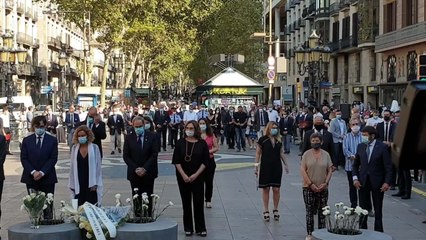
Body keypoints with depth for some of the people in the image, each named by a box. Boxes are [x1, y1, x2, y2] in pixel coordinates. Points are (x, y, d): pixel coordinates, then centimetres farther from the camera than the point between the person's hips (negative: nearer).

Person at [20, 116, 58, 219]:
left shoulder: (52, 140, 2)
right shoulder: (27, 140, 7)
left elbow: (53, 159, -3)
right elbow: (23, 159, 2)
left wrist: (42, 172, -13)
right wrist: (33, 172, -11)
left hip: (47, 177, -1)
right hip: (31, 177, 1)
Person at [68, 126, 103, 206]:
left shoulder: (94, 147, -1)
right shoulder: (74, 148, 5)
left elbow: (98, 166, 0)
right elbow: (72, 167, 8)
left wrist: (95, 183, -5)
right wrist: (72, 184, 5)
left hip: (91, 183, -2)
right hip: (79, 184, 2)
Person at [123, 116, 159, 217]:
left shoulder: (152, 136, 0)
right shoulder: (129, 138, 3)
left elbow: (154, 154, -4)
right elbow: (126, 156, 2)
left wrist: (145, 169, -12)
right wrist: (135, 169, -9)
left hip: (148, 173, -1)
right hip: (134, 173, 1)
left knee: (148, 197, 2)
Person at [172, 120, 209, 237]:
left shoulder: (202, 143, -1)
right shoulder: (180, 143, 1)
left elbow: (205, 161, -2)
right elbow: (176, 161, -1)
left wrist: (196, 175, -10)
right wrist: (183, 175, -11)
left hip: (198, 177, -1)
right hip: (183, 177, 1)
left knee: (198, 202, -1)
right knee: (186, 202, 5)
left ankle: (201, 228, 8)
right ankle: (188, 228, 13)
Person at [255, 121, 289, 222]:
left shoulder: (279, 140, 7)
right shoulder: (263, 140, -4)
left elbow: (281, 153, 15)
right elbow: (258, 153, -1)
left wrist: (286, 164, 13)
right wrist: (256, 166, -4)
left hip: (277, 167, 3)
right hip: (265, 167, -3)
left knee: (276, 189, 3)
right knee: (266, 189, 2)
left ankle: (275, 210, 15)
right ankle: (266, 211, 10)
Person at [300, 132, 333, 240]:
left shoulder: (326, 154, 5)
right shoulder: (306, 154, 0)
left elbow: (330, 170, 5)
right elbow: (303, 170, -4)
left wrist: (325, 183, -8)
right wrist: (311, 184, -12)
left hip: (323, 189, 2)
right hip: (309, 188, -1)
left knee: (322, 212, 5)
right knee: (309, 211, 1)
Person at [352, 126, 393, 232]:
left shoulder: (382, 147, -7)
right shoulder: (360, 147, 5)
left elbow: (388, 166, -7)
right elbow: (355, 165, 12)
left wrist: (387, 182, -15)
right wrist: (355, 178, -1)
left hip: (377, 183, -3)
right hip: (362, 182, 3)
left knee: (378, 209, 7)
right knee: (363, 209, 5)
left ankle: (378, 231, 15)